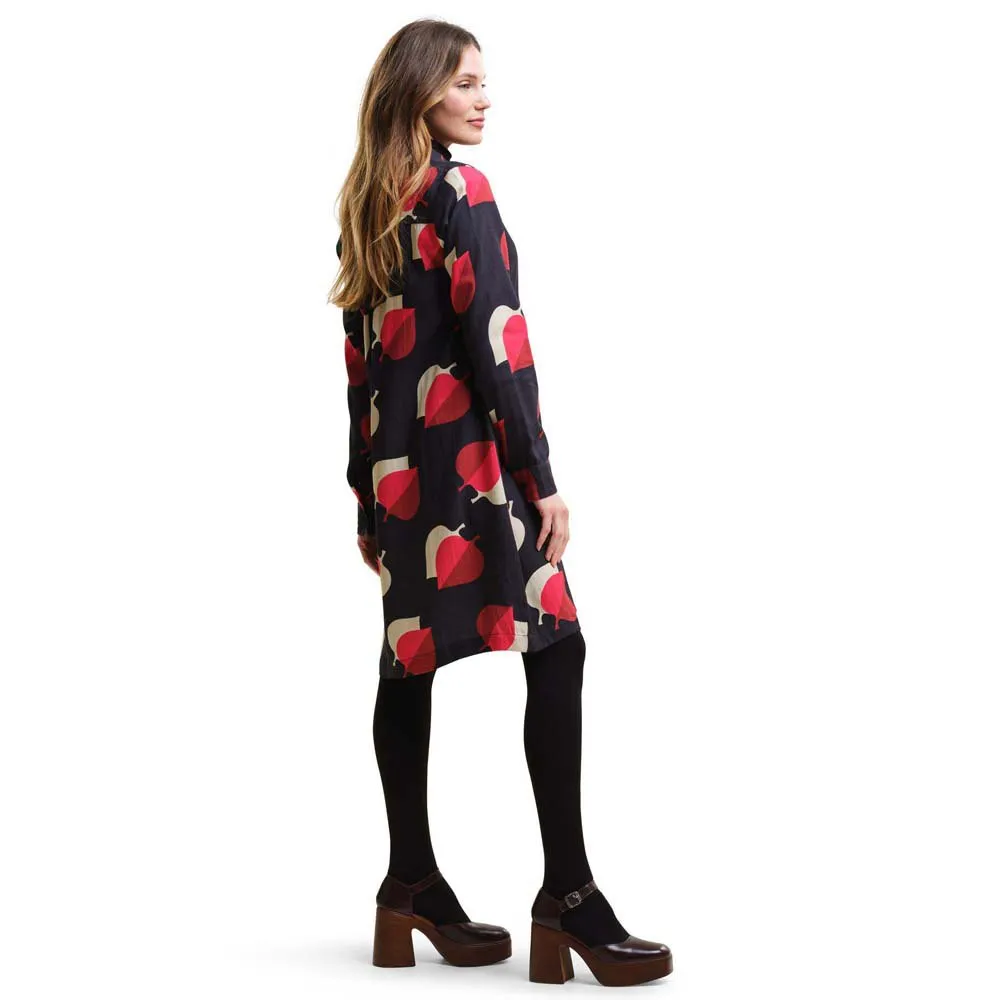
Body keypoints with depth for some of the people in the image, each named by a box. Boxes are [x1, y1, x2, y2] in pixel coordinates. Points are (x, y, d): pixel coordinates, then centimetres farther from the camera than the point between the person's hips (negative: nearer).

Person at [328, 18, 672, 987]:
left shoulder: (366, 208, 14)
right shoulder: (460, 191, -8)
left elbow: (361, 354, 15)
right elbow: (495, 337, -15)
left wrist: (370, 484, 18)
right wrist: (541, 474, -14)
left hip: (395, 466, 8)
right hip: (467, 455, -8)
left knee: (410, 662, 9)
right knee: (553, 651, -7)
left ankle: (413, 886, 13)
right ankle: (568, 896, -11)